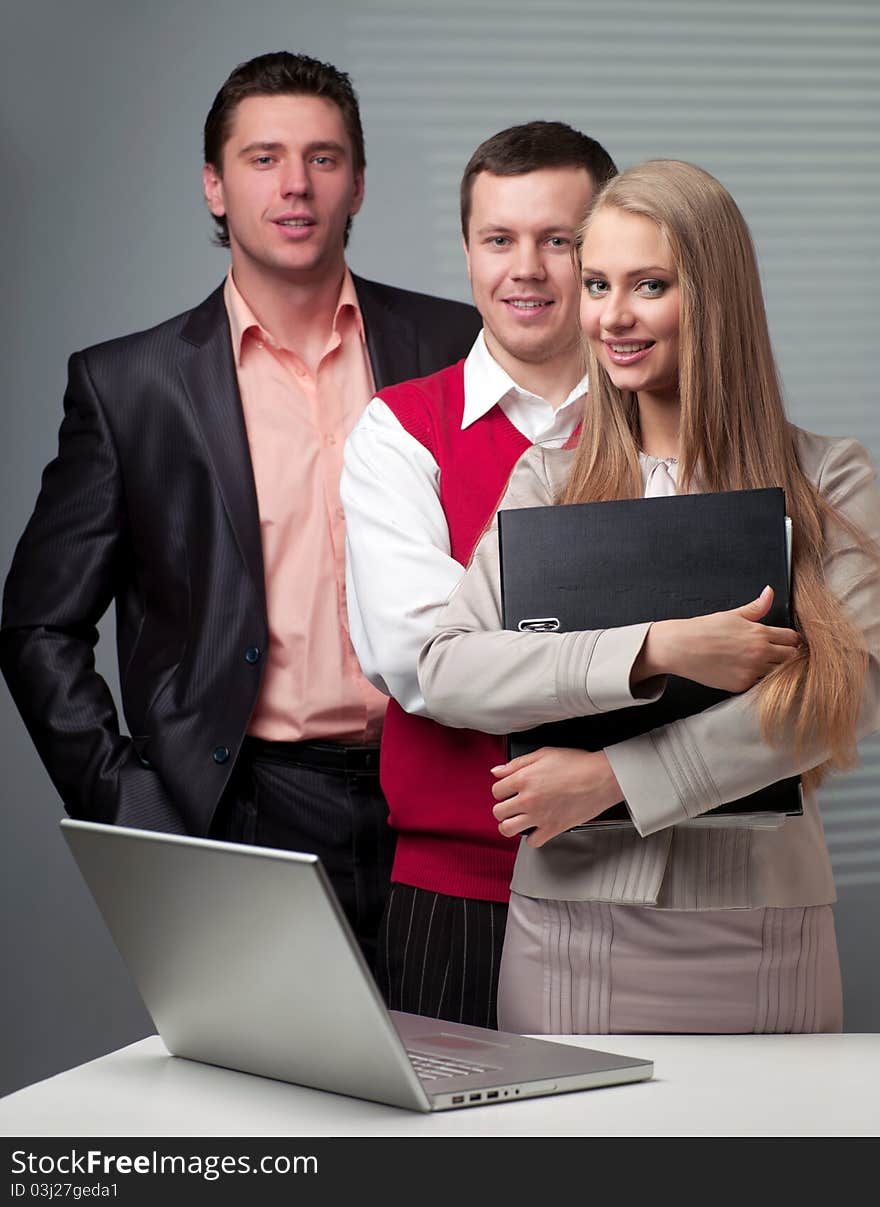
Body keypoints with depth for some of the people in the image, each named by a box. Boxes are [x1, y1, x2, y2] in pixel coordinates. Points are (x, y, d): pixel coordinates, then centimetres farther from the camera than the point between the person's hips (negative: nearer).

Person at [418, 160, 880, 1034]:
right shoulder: (548, 482, 9)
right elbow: (443, 672, -4)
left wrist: (615, 776, -13)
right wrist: (653, 650, -17)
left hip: (758, 927, -1)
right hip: (570, 923, 1)